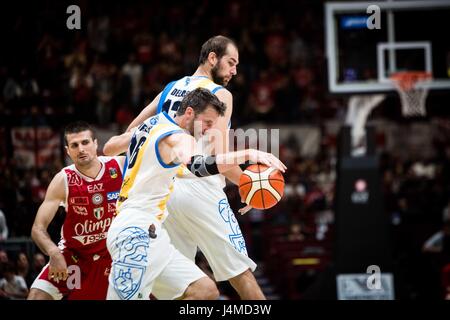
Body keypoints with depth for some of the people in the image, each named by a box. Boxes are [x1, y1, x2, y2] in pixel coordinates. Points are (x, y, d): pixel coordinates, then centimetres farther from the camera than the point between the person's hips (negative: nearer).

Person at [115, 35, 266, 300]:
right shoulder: (220, 94, -4)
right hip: (201, 188, -7)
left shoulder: (170, 88, 17)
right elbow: (218, 157, -13)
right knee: (241, 272, -3)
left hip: (166, 191, 7)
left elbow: (132, 133, 16)